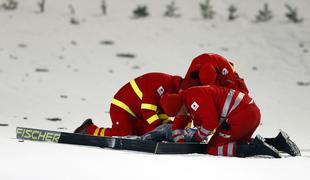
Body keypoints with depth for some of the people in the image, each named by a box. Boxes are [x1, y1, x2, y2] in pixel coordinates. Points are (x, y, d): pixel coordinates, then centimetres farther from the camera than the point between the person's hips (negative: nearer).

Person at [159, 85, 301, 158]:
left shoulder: (195, 95, -13)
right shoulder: (186, 106, 19)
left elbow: (211, 123, -16)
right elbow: (177, 126, 32)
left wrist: (197, 137, 0)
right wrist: (179, 142, 13)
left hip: (240, 115, -10)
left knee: (212, 149, -5)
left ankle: (256, 148, -22)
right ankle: (278, 142, 10)